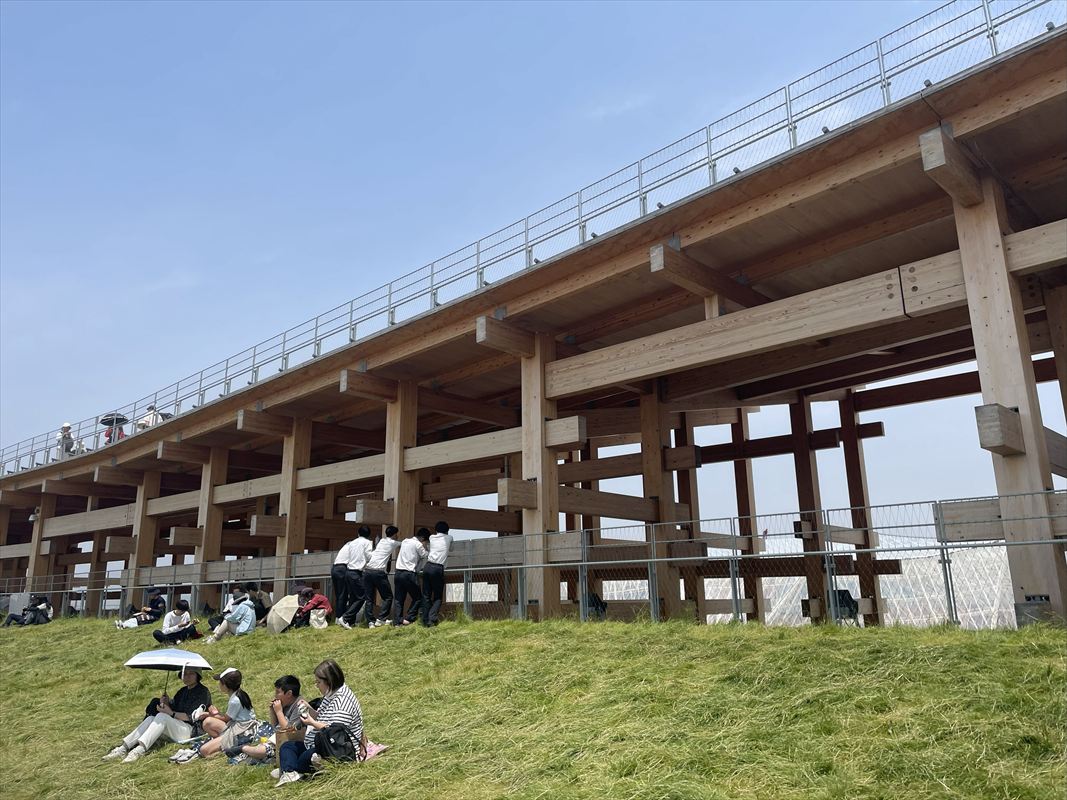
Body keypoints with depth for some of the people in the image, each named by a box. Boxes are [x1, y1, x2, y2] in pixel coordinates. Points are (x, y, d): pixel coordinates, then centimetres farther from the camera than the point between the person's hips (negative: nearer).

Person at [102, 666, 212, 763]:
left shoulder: (203, 692, -2)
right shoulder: (183, 691, 22)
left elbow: (192, 716, -11)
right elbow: (172, 707, 14)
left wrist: (171, 713, -15)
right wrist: (166, 703, -6)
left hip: (192, 731, -7)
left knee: (162, 716, -28)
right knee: (151, 718, -16)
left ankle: (140, 749, -43)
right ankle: (123, 748, -29)